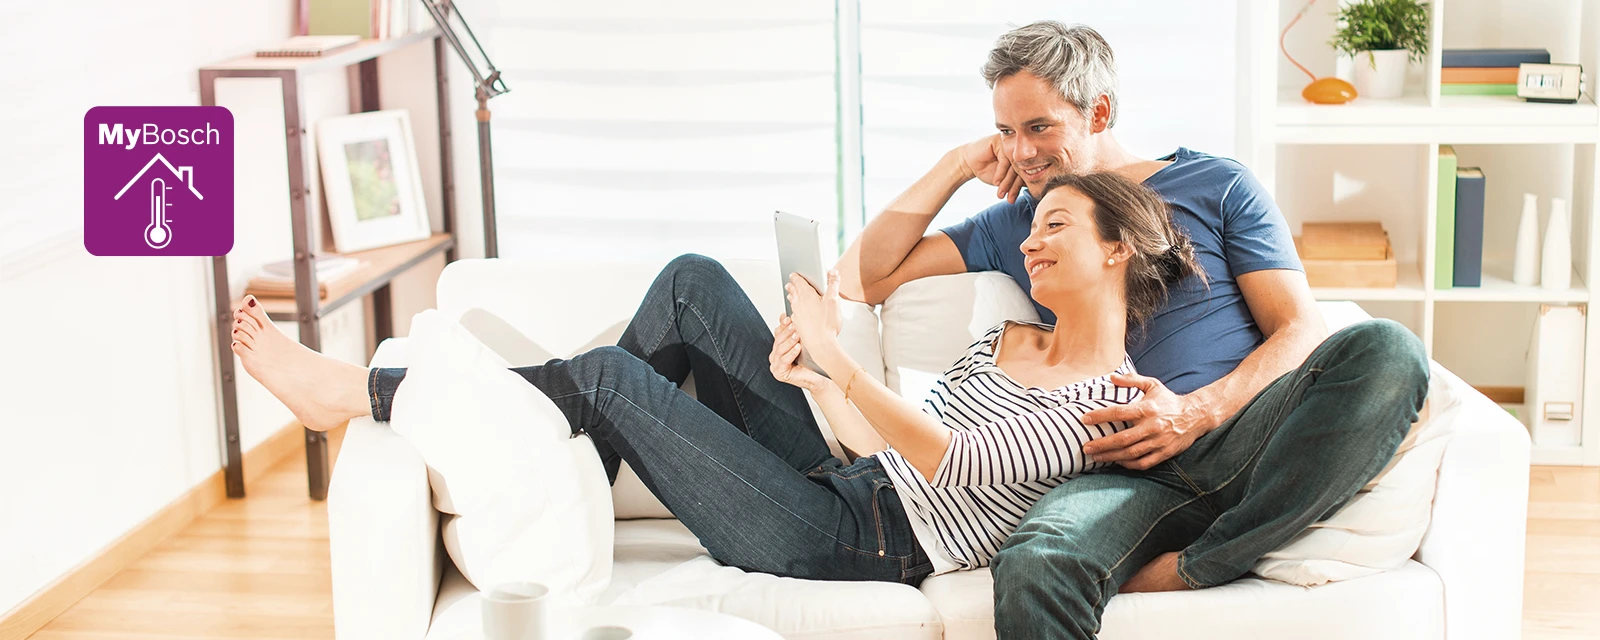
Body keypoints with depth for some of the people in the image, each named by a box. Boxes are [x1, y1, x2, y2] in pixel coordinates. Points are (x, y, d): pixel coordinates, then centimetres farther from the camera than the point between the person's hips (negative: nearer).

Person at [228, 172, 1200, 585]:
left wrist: (836, 356, -28)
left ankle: (355, 392, -2)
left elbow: (942, 455, -24)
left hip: (863, 546, -9)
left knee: (611, 377, -16)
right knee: (691, 282, 0)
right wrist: (810, 376, -4)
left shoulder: (1112, 399, -10)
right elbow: (882, 438, 14)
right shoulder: (1006, 340, 18)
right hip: (836, 489, 9)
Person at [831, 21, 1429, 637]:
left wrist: (1197, 412, -11)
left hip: (1244, 431, 2)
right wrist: (957, 165, 16)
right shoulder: (1014, 223, 25)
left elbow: (1302, 329, 7)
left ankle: (1185, 574, -27)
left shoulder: (1215, 184, 16)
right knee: (1030, 571, -40)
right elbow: (862, 279, 20)